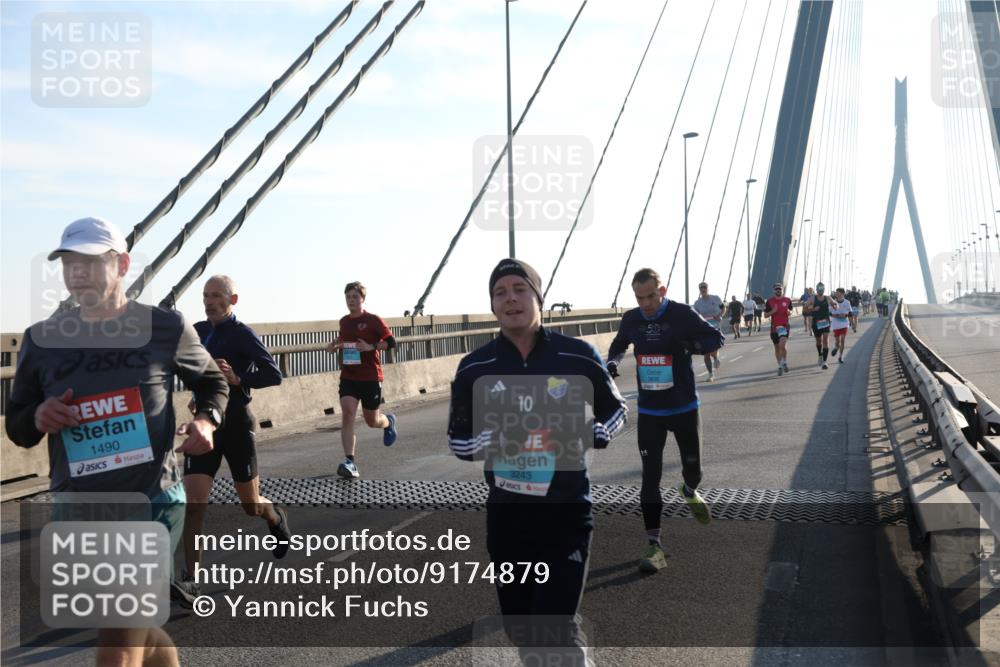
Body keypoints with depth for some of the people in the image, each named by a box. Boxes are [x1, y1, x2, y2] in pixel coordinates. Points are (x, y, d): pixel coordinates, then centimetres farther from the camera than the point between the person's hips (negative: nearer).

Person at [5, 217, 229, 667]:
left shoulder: (166, 329, -5)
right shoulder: (41, 340, 2)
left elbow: (212, 380, 13)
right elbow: (17, 425, 12)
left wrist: (207, 421, -8)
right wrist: (37, 419, -11)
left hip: (152, 503, -4)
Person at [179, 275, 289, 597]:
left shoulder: (242, 334, -10)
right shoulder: (197, 331, 7)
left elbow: (274, 374, -17)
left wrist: (238, 379, -30)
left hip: (236, 424, -4)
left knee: (251, 506, 10)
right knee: (193, 503, -9)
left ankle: (277, 518, 46)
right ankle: (191, 579, 0)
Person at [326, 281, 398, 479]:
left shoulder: (374, 320, -7)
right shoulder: (343, 321, 9)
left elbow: (391, 342, -8)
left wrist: (370, 347, -22)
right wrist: (335, 347, 5)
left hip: (371, 378, -3)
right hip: (348, 377, 4)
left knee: (372, 421, 9)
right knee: (348, 415, -17)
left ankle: (389, 422, 46)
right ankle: (350, 462, -20)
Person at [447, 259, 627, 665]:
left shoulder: (578, 356, -6)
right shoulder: (474, 368, -4)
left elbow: (617, 410, 10)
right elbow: (458, 441, 4)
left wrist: (591, 435, -11)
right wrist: (494, 440, -17)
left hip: (567, 509, -2)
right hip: (506, 512, 2)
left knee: (559, 623, -11)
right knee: (519, 627, 16)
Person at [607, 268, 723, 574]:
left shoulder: (682, 314, -13)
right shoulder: (631, 319, -2)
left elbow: (717, 338, -8)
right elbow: (619, 344, 17)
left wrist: (686, 345, -26)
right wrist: (613, 361, -5)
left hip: (684, 408, -1)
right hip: (649, 412, 1)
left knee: (693, 468, 13)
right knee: (650, 477, -5)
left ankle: (689, 491, 52)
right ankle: (654, 545, 1)